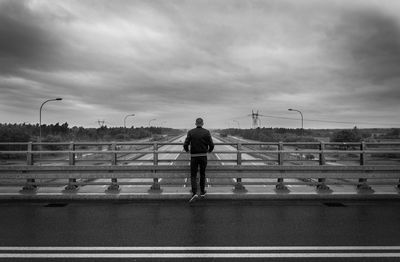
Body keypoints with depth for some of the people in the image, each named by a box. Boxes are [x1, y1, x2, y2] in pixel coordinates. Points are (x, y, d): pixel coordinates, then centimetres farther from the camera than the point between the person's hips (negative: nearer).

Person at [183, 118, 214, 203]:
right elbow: (211, 145, -6)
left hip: (194, 156, -1)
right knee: (202, 174, 17)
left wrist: (187, 150, 15)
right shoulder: (206, 132, -3)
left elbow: (185, 145, -8)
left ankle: (194, 193, -9)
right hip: (203, 156, 1)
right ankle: (202, 192, 24)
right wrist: (209, 150, 17)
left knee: (193, 175, 6)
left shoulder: (191, 132, -4)